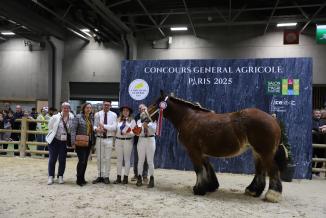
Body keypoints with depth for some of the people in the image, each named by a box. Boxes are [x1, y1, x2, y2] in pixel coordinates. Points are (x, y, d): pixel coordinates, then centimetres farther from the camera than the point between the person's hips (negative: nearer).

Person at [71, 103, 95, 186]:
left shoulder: (92, 118, 11)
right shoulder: (78, 117, -6)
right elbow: (73, 130, -10)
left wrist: (93, 142, 9)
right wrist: (73, 142, -16)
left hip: (88, 143, 6)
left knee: (85, 161, 10)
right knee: (82, 160, -8)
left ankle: (82, 178, 22)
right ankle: (79, 179, 5)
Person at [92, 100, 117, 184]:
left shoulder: (113, 115, 0)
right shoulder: (97, 114, 5)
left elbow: (114, 127, -10)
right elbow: (94, 125, 4)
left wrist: (104, 126, -18)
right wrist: (96, 129, -18)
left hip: (109, 139, -1)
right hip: (99, 138, 2)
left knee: (107, 158, 4)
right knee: (99, 158, 8)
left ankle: (106, 176, 15)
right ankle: (100, 176, 19)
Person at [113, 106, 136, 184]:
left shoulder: (132, 120, 0)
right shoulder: (118, 120, 9)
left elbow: (134, 132, -6)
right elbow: (115, 129, 5)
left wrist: (128, 133, -21)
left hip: (128, 141, -3)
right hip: (118, 140, 3)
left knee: (127, 159, 4)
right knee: (119, 159, 7)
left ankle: (125, 177, 11)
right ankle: (118, 177, 13)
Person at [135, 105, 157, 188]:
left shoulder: (152, 120, 2)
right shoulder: (139, 121, 8)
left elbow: (154, 129, -11)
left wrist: (147, 125, -25)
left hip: (150, 140, -2)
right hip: (141, 140, 2)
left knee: (150, 161, 1)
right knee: (140, 160, 6)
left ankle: (151, 179, 9)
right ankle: (139, 179, 16)